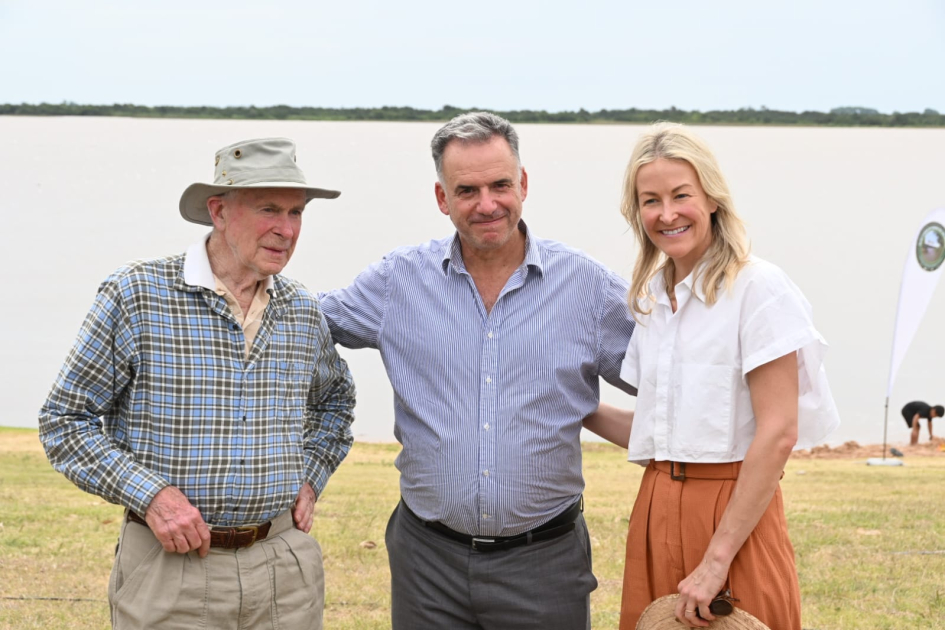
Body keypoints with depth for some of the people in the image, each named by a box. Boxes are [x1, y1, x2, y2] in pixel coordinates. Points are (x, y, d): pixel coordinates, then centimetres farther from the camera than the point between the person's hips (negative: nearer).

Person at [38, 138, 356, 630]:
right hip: (169, 565, -4)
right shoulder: (135, 295, -7)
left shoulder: (303, 312, 6)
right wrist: (149, 495, -15)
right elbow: (64, 422, -5)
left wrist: (311, 477, 11)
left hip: (284, 566, 4)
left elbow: (335, 401, 27)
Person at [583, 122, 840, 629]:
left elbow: (777, 434, -15)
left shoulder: (759, 288, -9)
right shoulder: (652, 297, 12)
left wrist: (717, 559, -18)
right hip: (656, 511, 6)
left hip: (735, 513, -6)